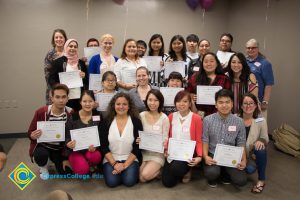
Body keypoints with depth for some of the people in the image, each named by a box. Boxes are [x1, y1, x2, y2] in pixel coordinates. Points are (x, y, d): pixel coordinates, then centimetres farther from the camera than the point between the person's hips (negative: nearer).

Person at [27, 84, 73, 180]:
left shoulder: (71, 113, -16)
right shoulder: (41, 112, -18)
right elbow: (30, 133, -8)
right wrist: (33, 136, -31)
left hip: (60, 148, 2)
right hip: (43, 145, -1)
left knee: (65, 172, -7)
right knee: (41, 155, -34)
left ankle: (53, 159, 28)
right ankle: (43, 167, 6)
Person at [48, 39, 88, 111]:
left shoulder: (81, 63, 14)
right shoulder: (58, 62, 4)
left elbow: (87, 81, 19)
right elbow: (51, 79, 2)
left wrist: (84, 77, -3)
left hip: (79, 97, 3)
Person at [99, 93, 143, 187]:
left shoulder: (136, 122, -3)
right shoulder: (106, 122, 0)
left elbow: (137, 147, -5)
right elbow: (103, 146, -2)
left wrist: (125, 165, -14)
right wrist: (114, 163, -13)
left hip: (130, 159, -1)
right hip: (111, 159, 1)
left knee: (129, 181, -23)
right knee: (112, 182, -22)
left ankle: (127, 169, 8)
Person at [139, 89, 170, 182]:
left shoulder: (164, 118, -9)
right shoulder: (141, 115, -1)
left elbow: (165, 139, -5)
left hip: (157, 153, -3)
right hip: (143, 152, 3)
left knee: (145, 176, -21)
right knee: (138, 177, -15)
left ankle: (160, 170, 9)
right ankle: (156, 169, 14)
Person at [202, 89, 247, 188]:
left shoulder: (239, 122, -1)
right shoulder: (208, 120, -5)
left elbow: (241, 143, 4)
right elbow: (205, 140, -2)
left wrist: (244, 160, -8)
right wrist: (206, 156, -16)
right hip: (213, 155, -1)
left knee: (241, 180, -17)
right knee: (211, 173, -30)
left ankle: (225, 173, 18)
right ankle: (213, 178, 10)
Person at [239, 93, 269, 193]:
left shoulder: (261, 121, -7)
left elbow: (265, 139, -3)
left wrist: (261, 141, -28)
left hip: (254, 154, 1)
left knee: (261, 149, -32)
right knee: (250, 169, -27)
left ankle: (261, 180, -11)